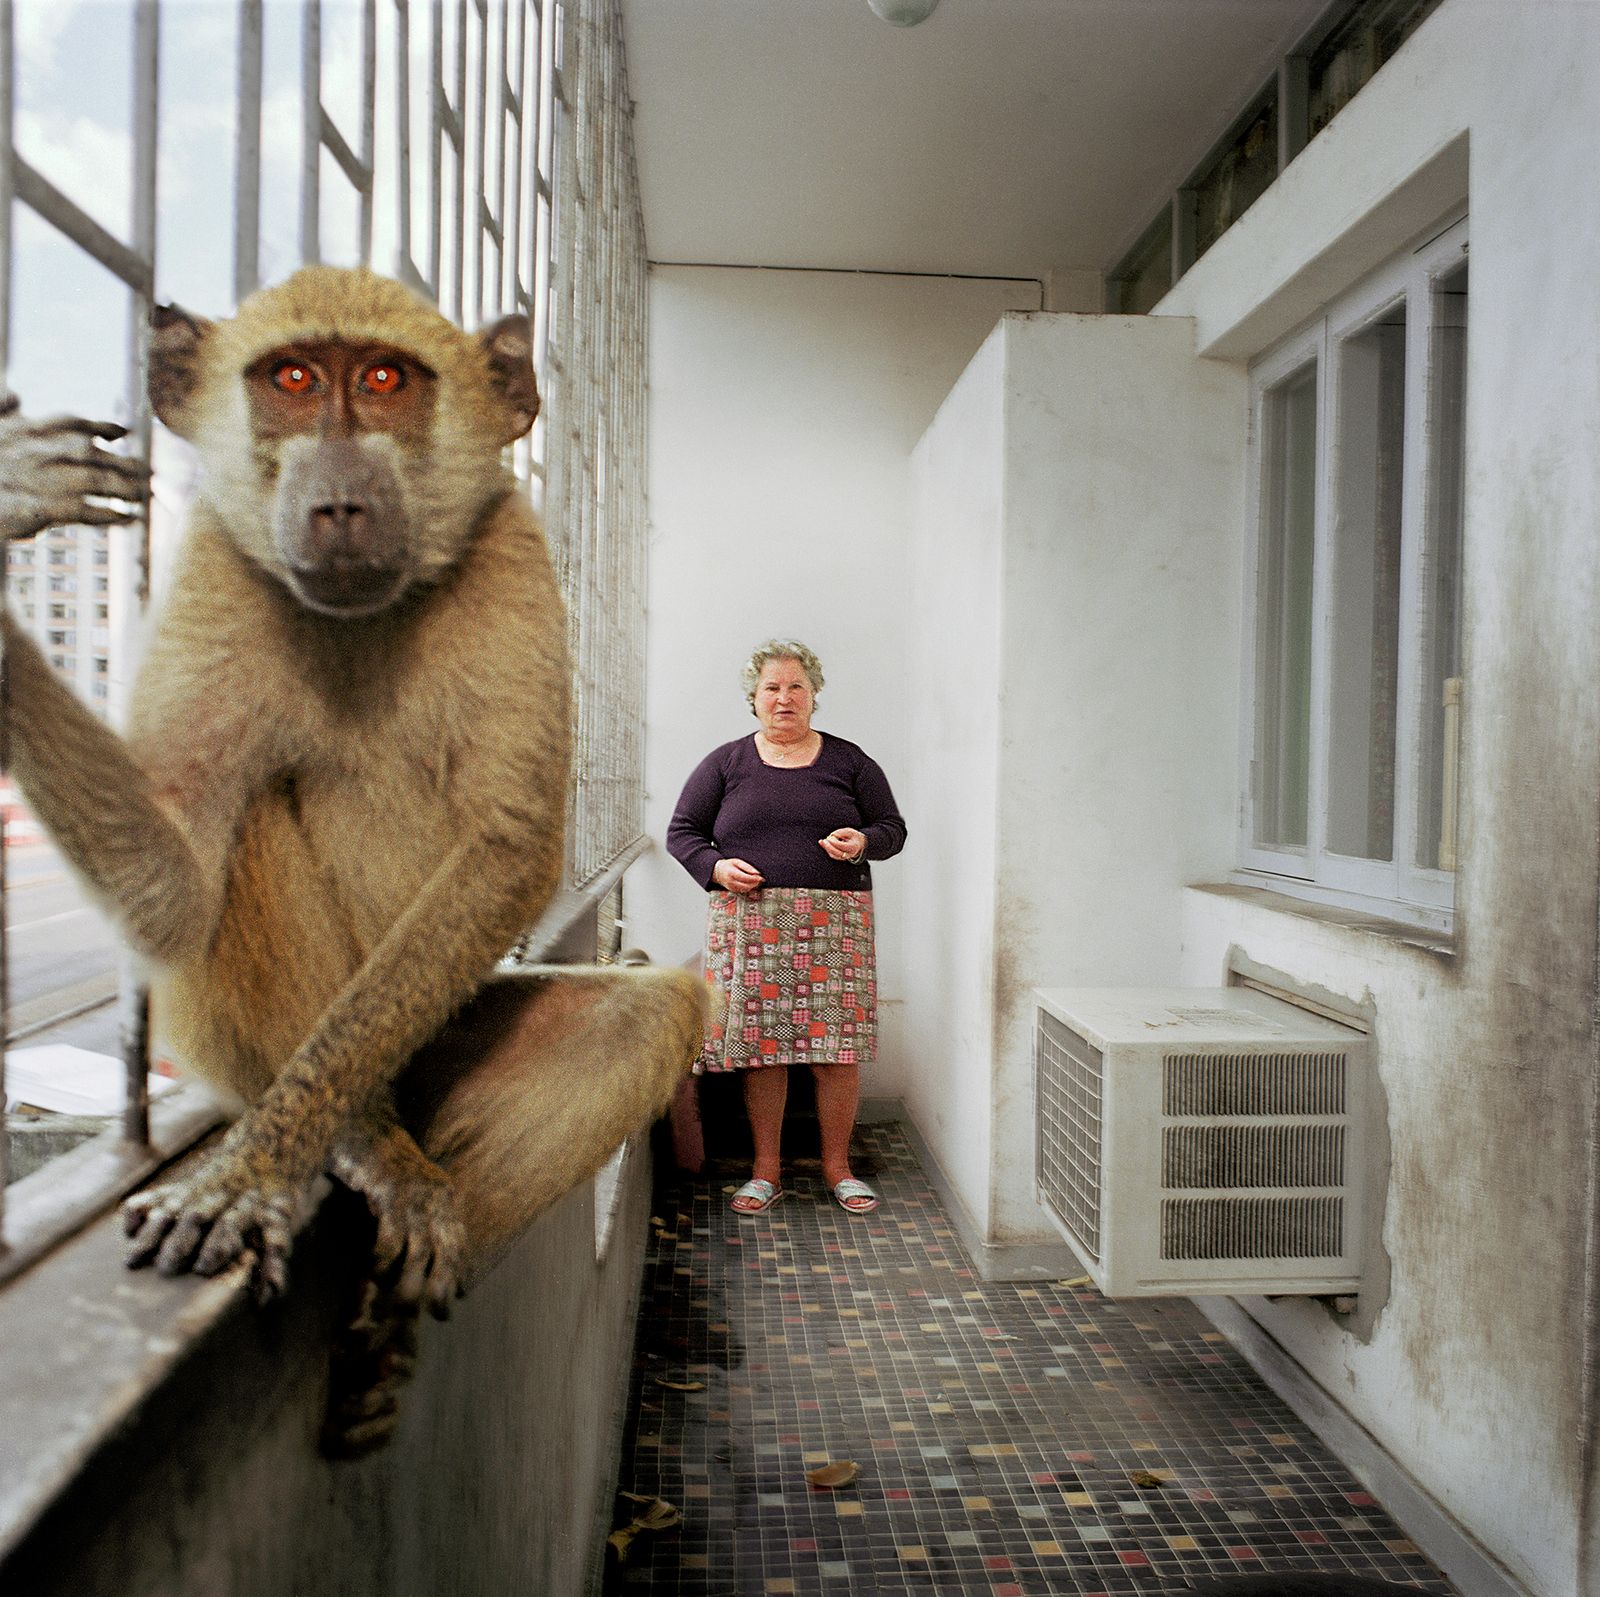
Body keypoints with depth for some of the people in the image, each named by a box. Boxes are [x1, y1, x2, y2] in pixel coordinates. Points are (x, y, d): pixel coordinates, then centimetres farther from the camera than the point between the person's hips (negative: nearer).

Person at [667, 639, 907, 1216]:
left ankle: (837, 1166, 15)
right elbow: (681, 831, 12)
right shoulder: (725, 763, 11)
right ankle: (766, 1170, 14)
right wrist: (716, 867, -7)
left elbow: (893, 828, 13)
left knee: (839, 1046, -2)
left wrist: (863, 841, -9)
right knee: (760, 1043, 0)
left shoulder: (848, 761, 12)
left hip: (834, 922, 0)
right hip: (750, 921, 0)